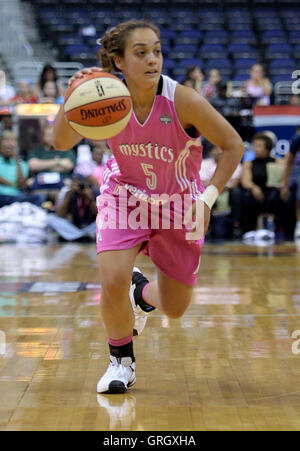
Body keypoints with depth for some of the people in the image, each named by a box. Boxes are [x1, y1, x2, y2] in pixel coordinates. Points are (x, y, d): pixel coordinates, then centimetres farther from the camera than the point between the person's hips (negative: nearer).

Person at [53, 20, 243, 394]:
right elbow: (61, 142, -28)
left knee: (174, 309, 9)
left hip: (179, 205, 0)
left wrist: (208, 199, -26)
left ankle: (142, 292, 49)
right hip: (125, 196, 0)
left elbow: (232, 145, -17)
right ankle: (121, 361, 6)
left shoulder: (183, 101, -27)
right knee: (112, 283, -23)